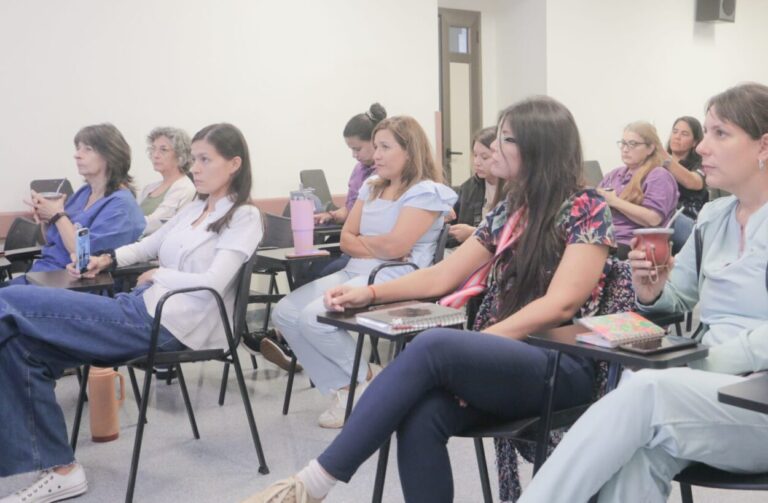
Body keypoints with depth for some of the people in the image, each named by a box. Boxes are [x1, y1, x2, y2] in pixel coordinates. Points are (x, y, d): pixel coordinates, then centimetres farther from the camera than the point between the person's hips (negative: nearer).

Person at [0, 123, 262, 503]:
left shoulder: (244, 217, -3)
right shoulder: (195, 209, 20)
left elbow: (211, 284, -15)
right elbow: (151, 244, 33)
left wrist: (157, 275, -4)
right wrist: (109, 259, 15)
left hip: (169, 322, -9)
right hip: (146, 306, 9)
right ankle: (58, 469, -5)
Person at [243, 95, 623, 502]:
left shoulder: (587, 211, -4)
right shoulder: (508, 210, 16)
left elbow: (560, 305, -15)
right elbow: (443, 276, 14)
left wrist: (480, 343, -23)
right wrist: (370, 292, 1)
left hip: (563, 368, -6)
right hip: (501, 362, 6)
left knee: (432, 346, -33)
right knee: (420, 416, -30)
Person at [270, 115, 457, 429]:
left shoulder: (426, 192, -5)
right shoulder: (371, 188, 20)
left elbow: (394, 245, -17)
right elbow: (346, 240, 13)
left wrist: (361, 241, 2)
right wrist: (377, 248, -7)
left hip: (395, 280, -9)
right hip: (355, 272, 9)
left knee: (314, 318, -27)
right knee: (284, 313, -9)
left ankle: (366, 380, -2)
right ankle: (343, 389, -5)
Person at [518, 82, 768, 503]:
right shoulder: (712, 218, 15)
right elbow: (678, 300, 21)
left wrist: (711, 360, -22)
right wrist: (652, 293, -1)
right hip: (710, 388, 5)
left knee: (645, 391, -33)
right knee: (637, 451, -29)